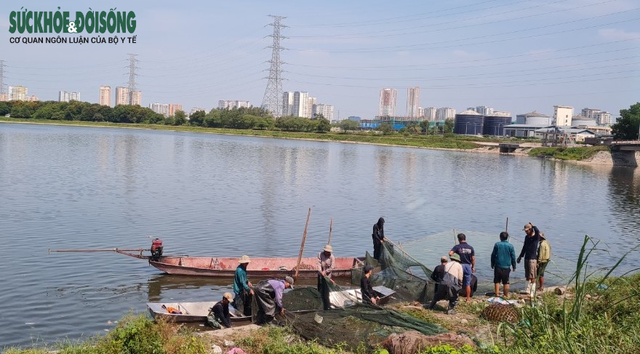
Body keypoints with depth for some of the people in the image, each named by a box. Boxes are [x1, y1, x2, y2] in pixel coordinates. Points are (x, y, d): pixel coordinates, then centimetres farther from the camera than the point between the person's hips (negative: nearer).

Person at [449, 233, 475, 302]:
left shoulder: (457, 247, -7)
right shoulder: (470, 247, 2)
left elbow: (450, 253, -20)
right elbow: (473, 259, 3)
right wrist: (473, 267, 14)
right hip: (468, 266, 2)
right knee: (467, 284, 8)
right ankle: (468, 298, 11)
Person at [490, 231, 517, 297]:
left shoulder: (497, 244, -2)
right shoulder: (510, 246, -3)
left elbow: (493, 255, 3)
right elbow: (513, 257, 2)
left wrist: (492, 264, 14)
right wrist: (514, 266, 13)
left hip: (498, 266, 0)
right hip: (506, 267, 0)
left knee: (497, 281, 8)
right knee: (506, 282, 6)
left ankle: (497, 294, 7)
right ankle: (506, 295, 9)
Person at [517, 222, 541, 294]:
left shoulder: (536, 237, -10)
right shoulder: (526, 237, 11)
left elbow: (537, 231, -33)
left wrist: (532, 225, -15)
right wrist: (520, 256, 23)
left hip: (533, 259, -7)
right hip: (526, 258, 7)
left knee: (532, 276, -5)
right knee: (527, 276, 11)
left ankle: (532, 291, 0)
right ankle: (528, 290, 19)